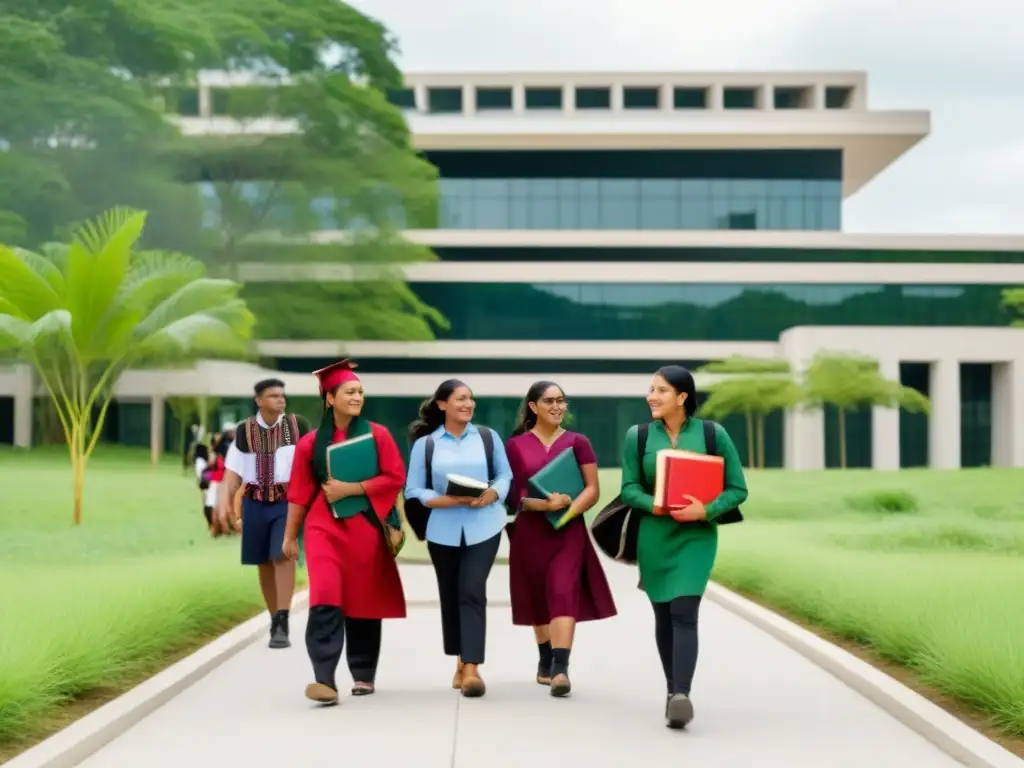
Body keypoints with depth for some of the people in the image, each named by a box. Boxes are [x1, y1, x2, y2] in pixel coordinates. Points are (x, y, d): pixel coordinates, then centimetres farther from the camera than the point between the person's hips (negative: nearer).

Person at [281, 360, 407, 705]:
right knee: (325, 599, -17)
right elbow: (300, 492, 8)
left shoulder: (378, 435, 1)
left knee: (363, 600, 8)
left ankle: (363, 674, 22)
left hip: (364, 527, 1)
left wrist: (350, 489, -13)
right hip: (324, 526, 0)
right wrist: (290, 535, 10)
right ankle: (324, 678, -21)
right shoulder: (311, 442, 4)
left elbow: (395, 478, -5)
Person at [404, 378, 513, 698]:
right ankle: (461, 662, 28)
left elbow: (505, 475, 9)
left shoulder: (487, 436, 5)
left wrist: (492, 495, -12)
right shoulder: (424, 443, 1)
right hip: (443, 530, 1)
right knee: (450, 595, 11)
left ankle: (472, 667, -16)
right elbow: (413, 490, 0)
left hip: (483, 527, -1)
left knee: (472, 592, -13)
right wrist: (446, 500, -15)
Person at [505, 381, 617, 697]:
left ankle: (560, 669, -22)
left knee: (563, 594, -14)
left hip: (568, 531, -1)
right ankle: (545, 662, 31)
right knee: (538, 598, 12)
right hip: (530, 531, 1)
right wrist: (542, 504, -20)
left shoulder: (577, 442, 4)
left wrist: (569, 507, -18)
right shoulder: (515, 445, 3)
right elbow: (510, 494, -2)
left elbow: (593, 489, 0)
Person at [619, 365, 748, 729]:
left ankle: (681, 696, -23)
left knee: (684, 614, -16)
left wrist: (706, 510, -18)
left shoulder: (713, 435, -2)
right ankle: (673, 691, 23)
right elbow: (629, 488, 0)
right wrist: (652, 505, -21)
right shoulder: (637, 436, 2)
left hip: (696, 537, -2)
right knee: (663, 616, 10)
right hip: (653, 537, 3)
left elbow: (737, 489, -1)